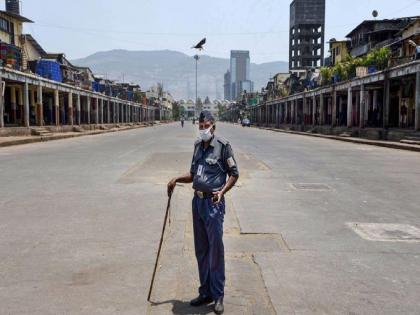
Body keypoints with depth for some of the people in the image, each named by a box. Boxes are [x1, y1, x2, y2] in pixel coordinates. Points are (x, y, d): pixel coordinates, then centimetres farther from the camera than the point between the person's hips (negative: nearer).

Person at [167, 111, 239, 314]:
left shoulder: (223, 146, -7)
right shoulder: (198, 145, 13)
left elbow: (234, 174, -5)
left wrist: (222, 191, -18)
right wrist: (177, 179, 8)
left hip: (213, 202, -7)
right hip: (197, 200, 7)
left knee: (216, 248, -3)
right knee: (201, 250, 13)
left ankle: (218, 296, 10)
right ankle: (205, 292, 25)